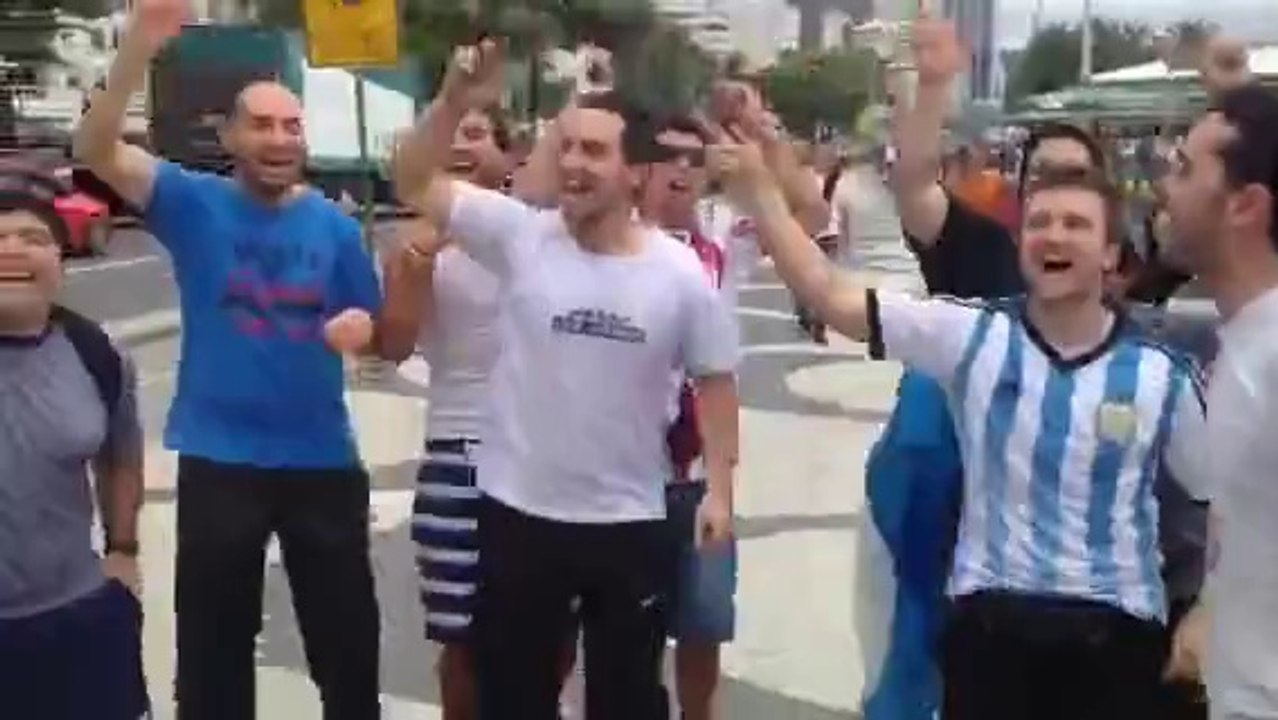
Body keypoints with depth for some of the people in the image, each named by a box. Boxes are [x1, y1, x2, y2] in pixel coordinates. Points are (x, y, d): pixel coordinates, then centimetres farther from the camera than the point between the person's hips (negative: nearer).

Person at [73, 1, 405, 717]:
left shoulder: (336, 225, 0)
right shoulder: (195, 203, -5)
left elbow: (382, 341, 5)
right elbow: (96, 147, -20)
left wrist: (362, 329, -20)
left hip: (322, 458, 2)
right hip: (219, 459, -1)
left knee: (347, 640, 15)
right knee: (214, 646, 13)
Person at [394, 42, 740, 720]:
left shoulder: (681, 273, -8)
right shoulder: (519, 236, -8)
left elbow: (715, 379, 1)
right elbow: (415, 184, -9)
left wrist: (720, 487, -2)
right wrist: (454, 102, -22)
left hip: (629, 522, 0)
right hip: (518, 511, 1)